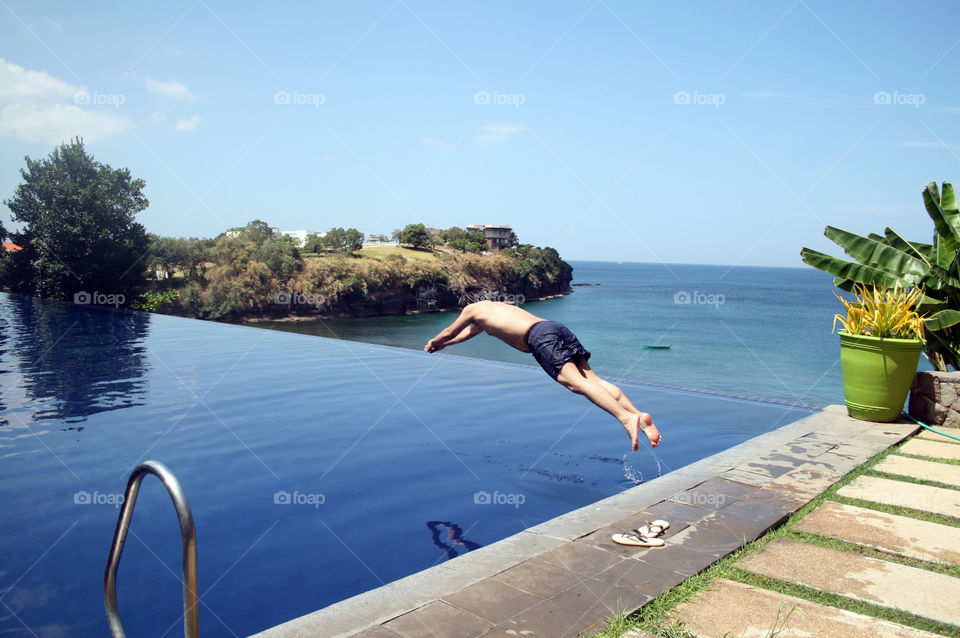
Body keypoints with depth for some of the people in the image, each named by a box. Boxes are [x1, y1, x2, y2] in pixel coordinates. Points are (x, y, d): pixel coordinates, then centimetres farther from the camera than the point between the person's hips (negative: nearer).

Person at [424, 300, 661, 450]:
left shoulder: (473, 308, 22)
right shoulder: (496, 308, 44)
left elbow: (449, 331, 36)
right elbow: (469, 332, 59)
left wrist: (433, 342, 57)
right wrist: (442, 345, 70)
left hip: (541, 337, -8)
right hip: (557, 327, 8)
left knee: (576, 383, -21)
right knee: (591, 379, -3)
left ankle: (626, 417, -39)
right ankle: (638, 415, -19)